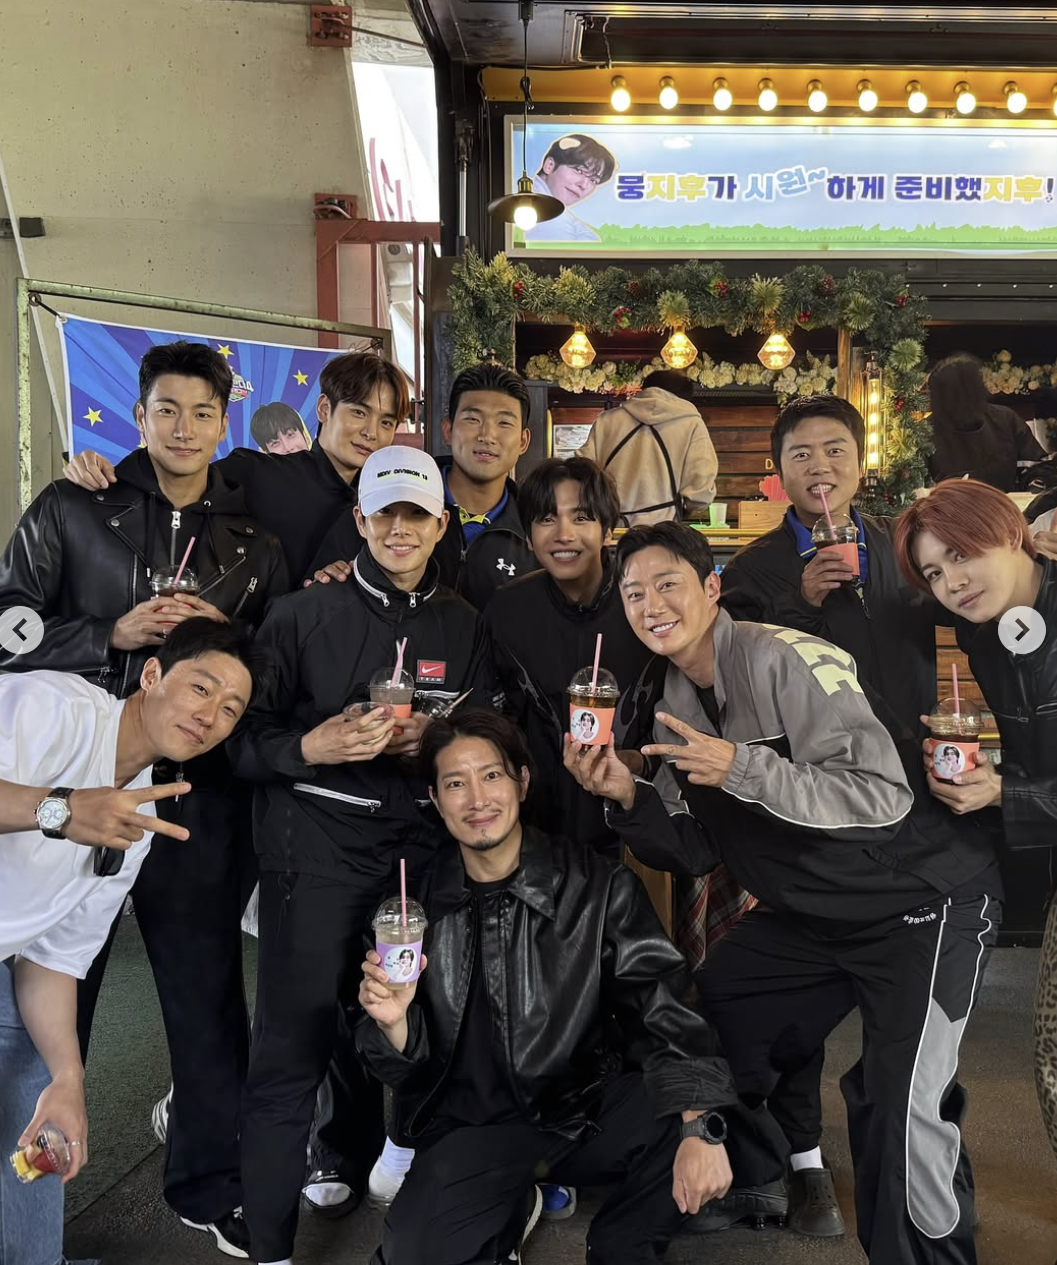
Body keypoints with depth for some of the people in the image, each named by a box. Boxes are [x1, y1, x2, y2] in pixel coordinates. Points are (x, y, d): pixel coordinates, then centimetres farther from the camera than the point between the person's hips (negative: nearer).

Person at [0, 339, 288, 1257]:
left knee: (207, 989, 9)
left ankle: (210, 1182, 28)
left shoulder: (257, 538, 8)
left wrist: (226, 637, -10)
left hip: (200, 791, 1)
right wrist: (114, 635, -14)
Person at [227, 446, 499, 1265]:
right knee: (295, 1040, -3)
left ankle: (353, 1155, 33)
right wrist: (309, 748, -18)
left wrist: (434, 742, -9)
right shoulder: (303, 615, 0)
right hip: (317, 843, -3)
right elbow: (244, 739, 0)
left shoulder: (463, 626, 9)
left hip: (421, 844, 3)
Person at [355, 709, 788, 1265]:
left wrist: (702, 1126, -31)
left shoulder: (598, 886, -8)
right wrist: (393, 1020, -22)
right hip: (475, 1125, 0)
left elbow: (661, 1010, -15)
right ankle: (509, 1214, 10)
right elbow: (411, 1069, 1)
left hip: (589, 1110, 0)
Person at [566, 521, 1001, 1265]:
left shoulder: (785, 660, -21)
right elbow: (697, 852, 5)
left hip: (922, 897, -8)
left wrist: (743, 768, -34)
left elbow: (884, 795, -28)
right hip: (811, 911, 8)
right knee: (703, 1016, 11)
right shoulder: (675, 706, 3)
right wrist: (629, 800, -12)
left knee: (902, 1108, -18)